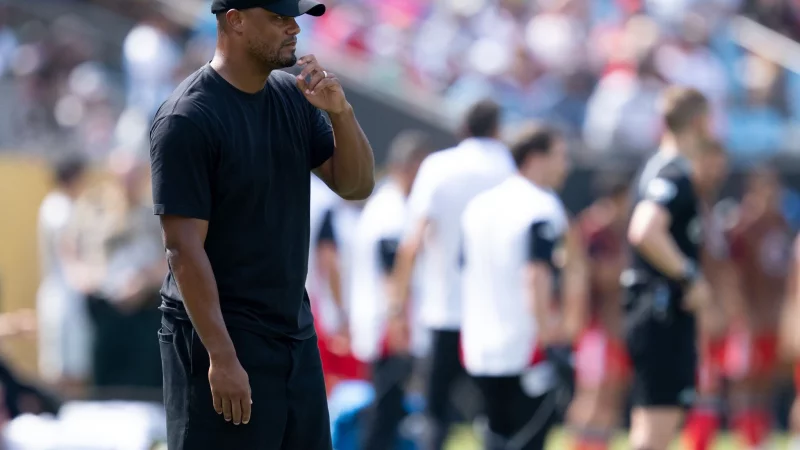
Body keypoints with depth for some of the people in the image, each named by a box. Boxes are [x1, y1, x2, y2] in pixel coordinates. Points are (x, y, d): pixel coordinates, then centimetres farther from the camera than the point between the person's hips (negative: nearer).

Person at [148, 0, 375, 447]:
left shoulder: (294, 98, 7)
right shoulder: (189, 119, -15)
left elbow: (356, 185, 9)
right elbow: (185, 249, -18)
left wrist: (340, 113, -10)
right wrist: (221, 357, -23)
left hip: (296, 330, 7)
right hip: (222, 335, -7)